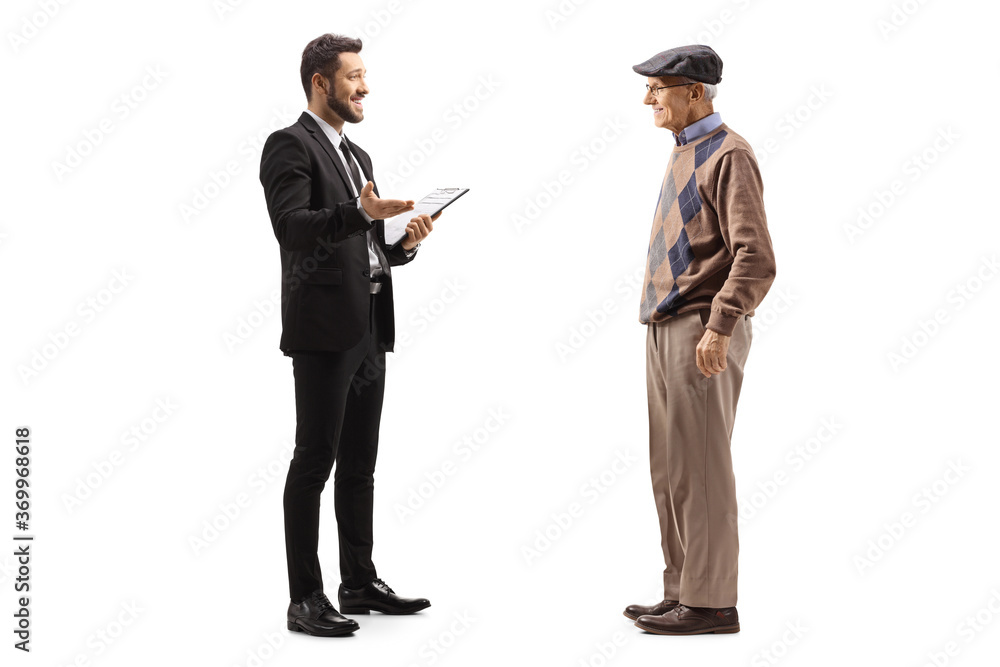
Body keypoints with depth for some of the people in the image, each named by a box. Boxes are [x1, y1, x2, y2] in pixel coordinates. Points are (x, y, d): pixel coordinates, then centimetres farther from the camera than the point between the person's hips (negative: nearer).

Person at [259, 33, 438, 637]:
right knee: (315, 460, -6)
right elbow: (291, 226, -20)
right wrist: (362, 213, -32)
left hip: (369, 329, 8)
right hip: (324, 328, -8)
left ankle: (361, 582, 20)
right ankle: (306, 599, -2)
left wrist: (406, 243, 5)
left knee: (359, 463, 12)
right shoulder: (290, 145, -5)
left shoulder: (357, 156, 22)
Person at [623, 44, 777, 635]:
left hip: (701, 331, -9)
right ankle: (684, 592, 19)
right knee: (669, 470, 11)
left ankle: (711, 602, 0)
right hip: (667, 328, 9)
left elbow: (755, 257, -18)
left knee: (698, 468, -7)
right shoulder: (684, 154, 19)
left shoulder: (728, 154, -10)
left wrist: (718, 329, -25)